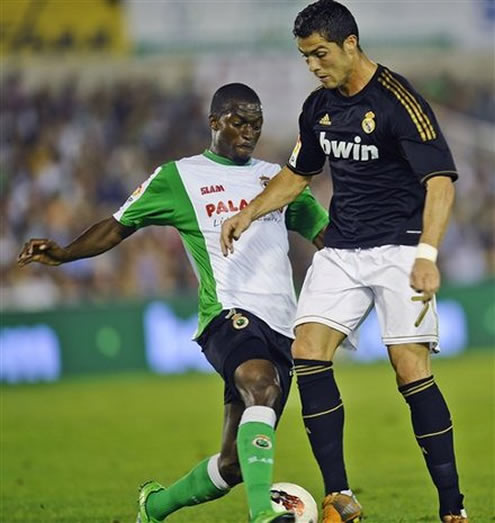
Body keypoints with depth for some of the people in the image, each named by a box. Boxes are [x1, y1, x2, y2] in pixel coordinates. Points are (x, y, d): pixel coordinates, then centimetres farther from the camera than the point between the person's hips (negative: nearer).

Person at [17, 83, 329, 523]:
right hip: (229, 315, -5)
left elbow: (325, 233, 24)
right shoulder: (178, 178, 9)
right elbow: (118, 227, 11)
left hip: (280, 325, 5)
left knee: (236, 462, 2)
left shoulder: (278, 177, 21)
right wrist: (63, 254, -4)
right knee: (260, 383, -38)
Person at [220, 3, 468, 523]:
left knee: (411, 368, -13)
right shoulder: (319, 107, 8)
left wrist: (427, 255, -31)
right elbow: (297, 174, 24)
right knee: (307, 350, -10)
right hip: (340, 248, 7)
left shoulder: (399, 101, -14)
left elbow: (440, 182, -20)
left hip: (398, 248, -7)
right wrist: (250, 212, 8)